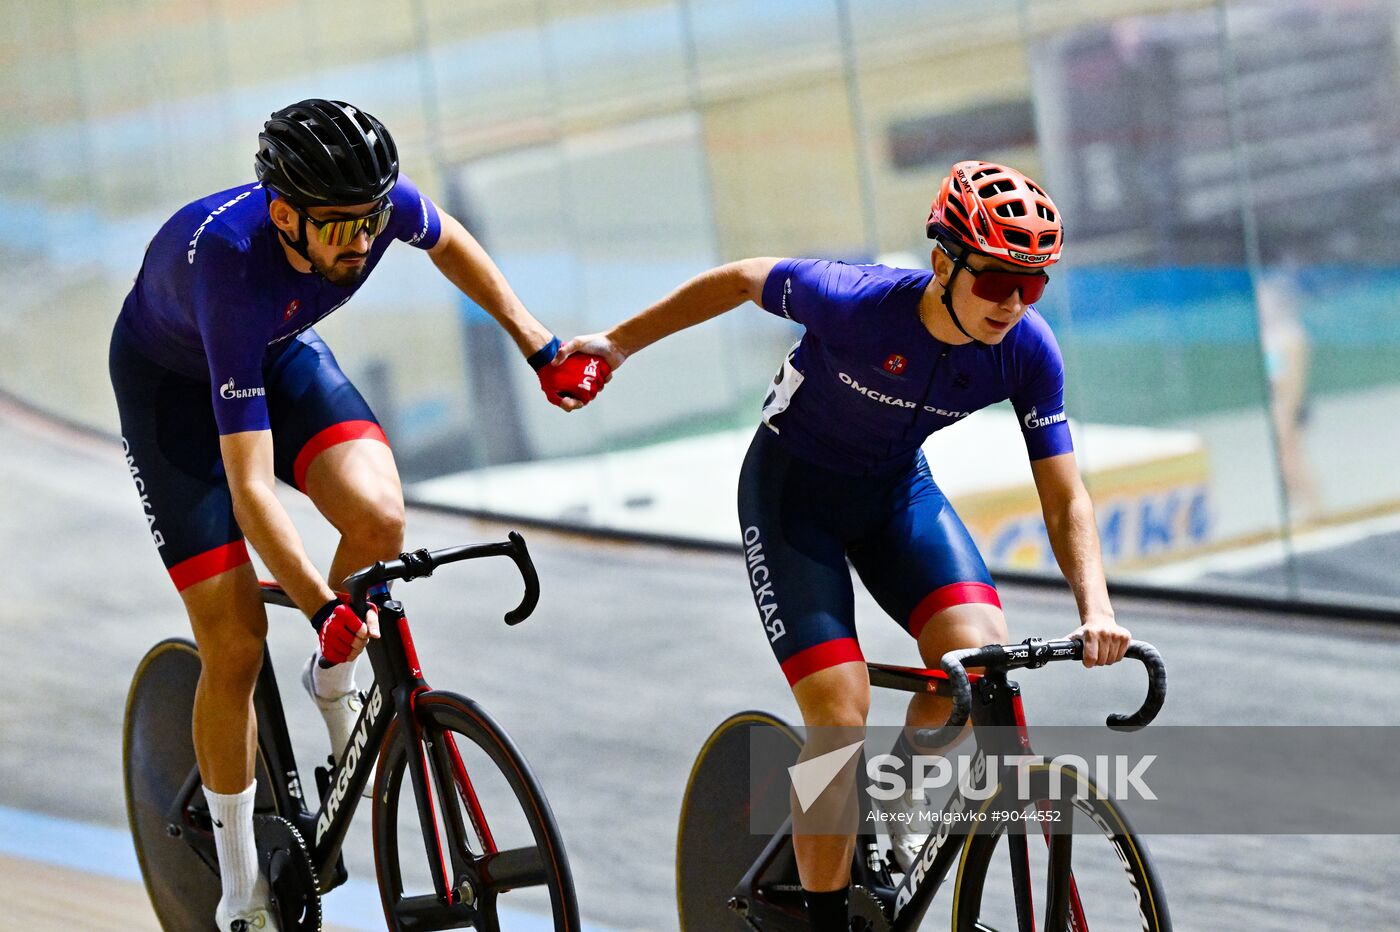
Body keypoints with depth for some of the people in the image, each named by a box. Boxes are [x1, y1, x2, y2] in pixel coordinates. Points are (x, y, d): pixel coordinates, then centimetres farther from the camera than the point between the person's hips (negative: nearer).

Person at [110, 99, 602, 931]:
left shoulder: (379, 202, -28)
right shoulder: (235, 268, -42)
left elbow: (446, 240, 1)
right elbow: (250, 486, -43)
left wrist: (541, 349, 0)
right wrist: (323, 604, -51)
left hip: (282, 350, 4)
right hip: (173, 379, -4)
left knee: (379, 516, -26)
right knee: (236, 643, -10)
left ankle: (336, 682, 5)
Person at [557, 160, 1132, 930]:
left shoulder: (1027, 352, -21)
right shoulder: (855, 302, -31)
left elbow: (1064, 497, -16)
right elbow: (741, 280, -13)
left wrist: (1096, 610, -33)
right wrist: (619, 343, -1)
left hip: (896, 491, 4)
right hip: (792, 491, -4)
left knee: (980, 652, -22)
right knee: (841, 717, -16)